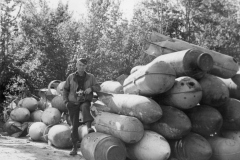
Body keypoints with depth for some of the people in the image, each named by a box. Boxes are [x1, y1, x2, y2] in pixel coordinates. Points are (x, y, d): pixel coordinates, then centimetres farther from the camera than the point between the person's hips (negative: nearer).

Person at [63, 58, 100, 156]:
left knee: (85, 107, -38)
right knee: (74, 125, 1)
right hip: (73, 103, 1)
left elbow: (98, 88, 0)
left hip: (85, 102, -1)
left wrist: (91, 88, -22)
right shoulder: (71, 77, 3)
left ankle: (89, 127, -51)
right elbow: (65, 90, 8)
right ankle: (74, 147, 10)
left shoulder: (90, 77, 3)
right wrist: (66, 101, -4)